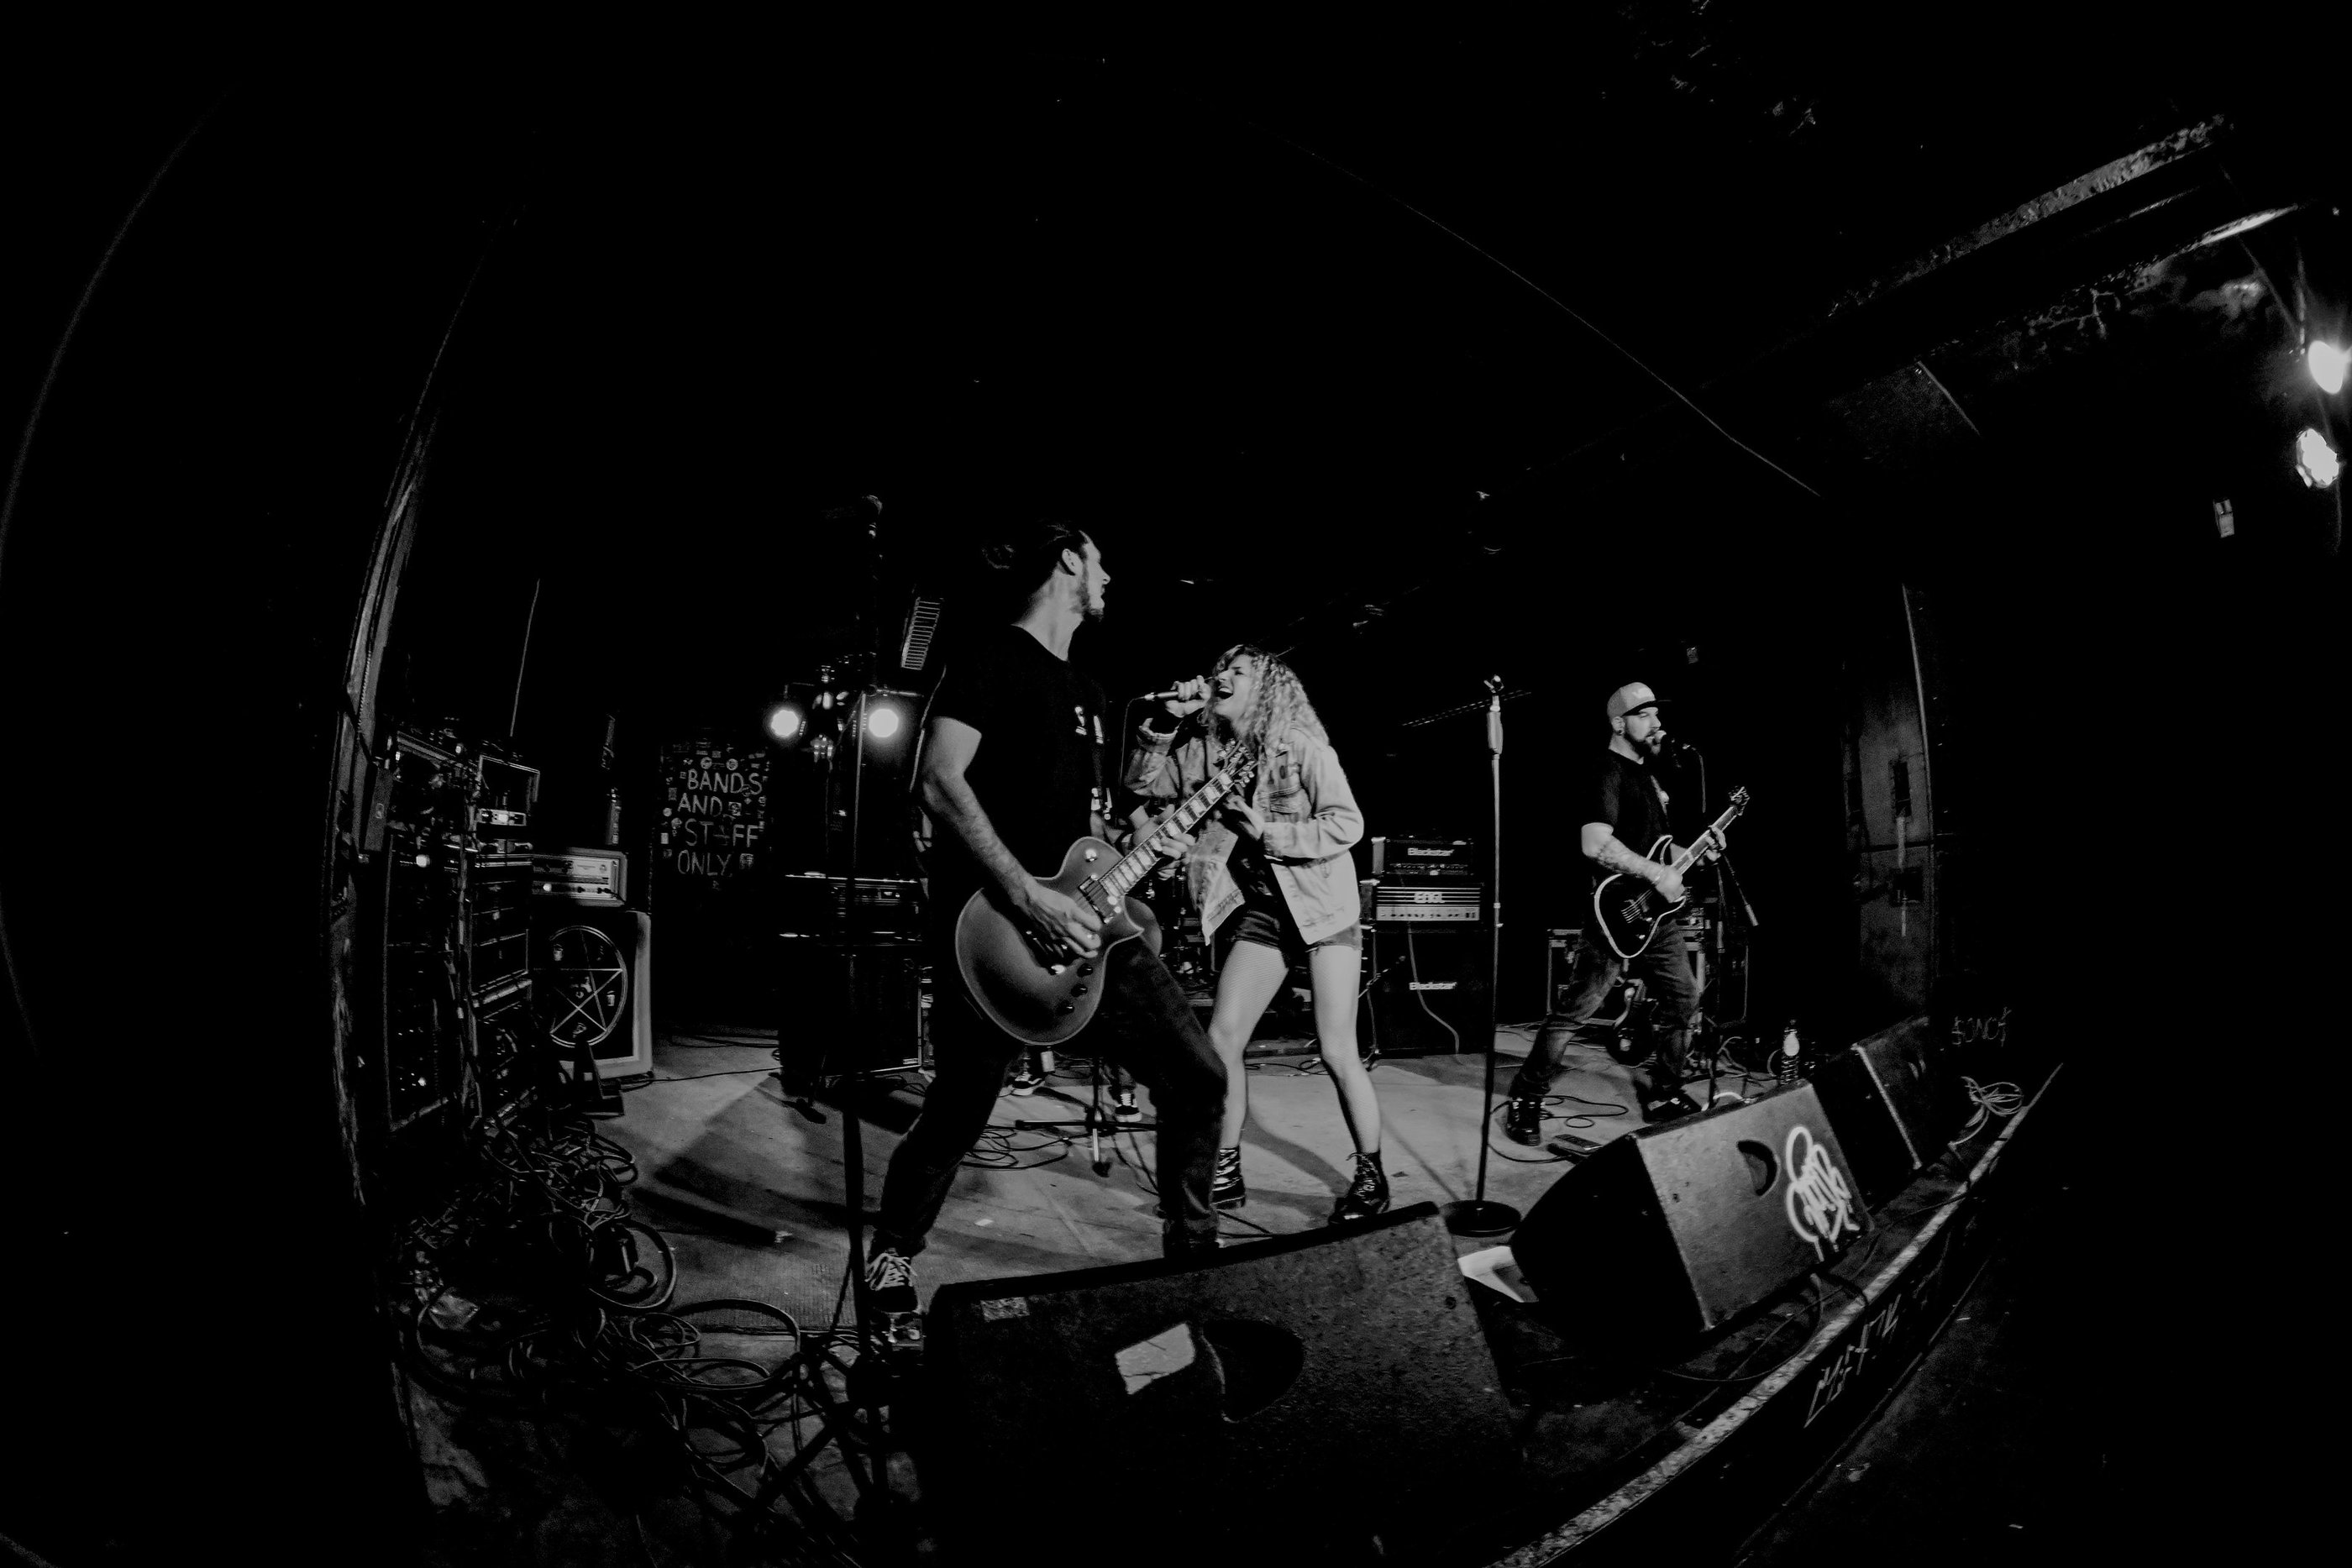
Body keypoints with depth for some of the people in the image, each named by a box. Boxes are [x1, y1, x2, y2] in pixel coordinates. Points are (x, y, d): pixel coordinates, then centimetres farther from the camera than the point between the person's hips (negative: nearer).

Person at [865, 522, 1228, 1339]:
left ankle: (1191, 1248, 22)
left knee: (1196, 1074, 2)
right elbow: (940, 782, -19)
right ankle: (889, 1263, 34)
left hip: (1084, 915, 8)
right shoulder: (993, 654, -8)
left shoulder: (1080, 687, 19)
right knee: (956, 1116, 7)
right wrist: (1027, 895, -25)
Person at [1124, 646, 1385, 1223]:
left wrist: (1269, 832, -22)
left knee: (1336, 1051, -6)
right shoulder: (1205, 749, 3)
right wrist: (1165, 721, -7)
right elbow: (1139, 784, 5)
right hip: (1259, 908, 5)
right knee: (1221, 1040, -2)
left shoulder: (1300, 744, -12)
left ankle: (1371, 1176, 15)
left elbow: (1348, 824, -15)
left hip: (1322, 904, -5)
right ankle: (1226, 1173, 15)